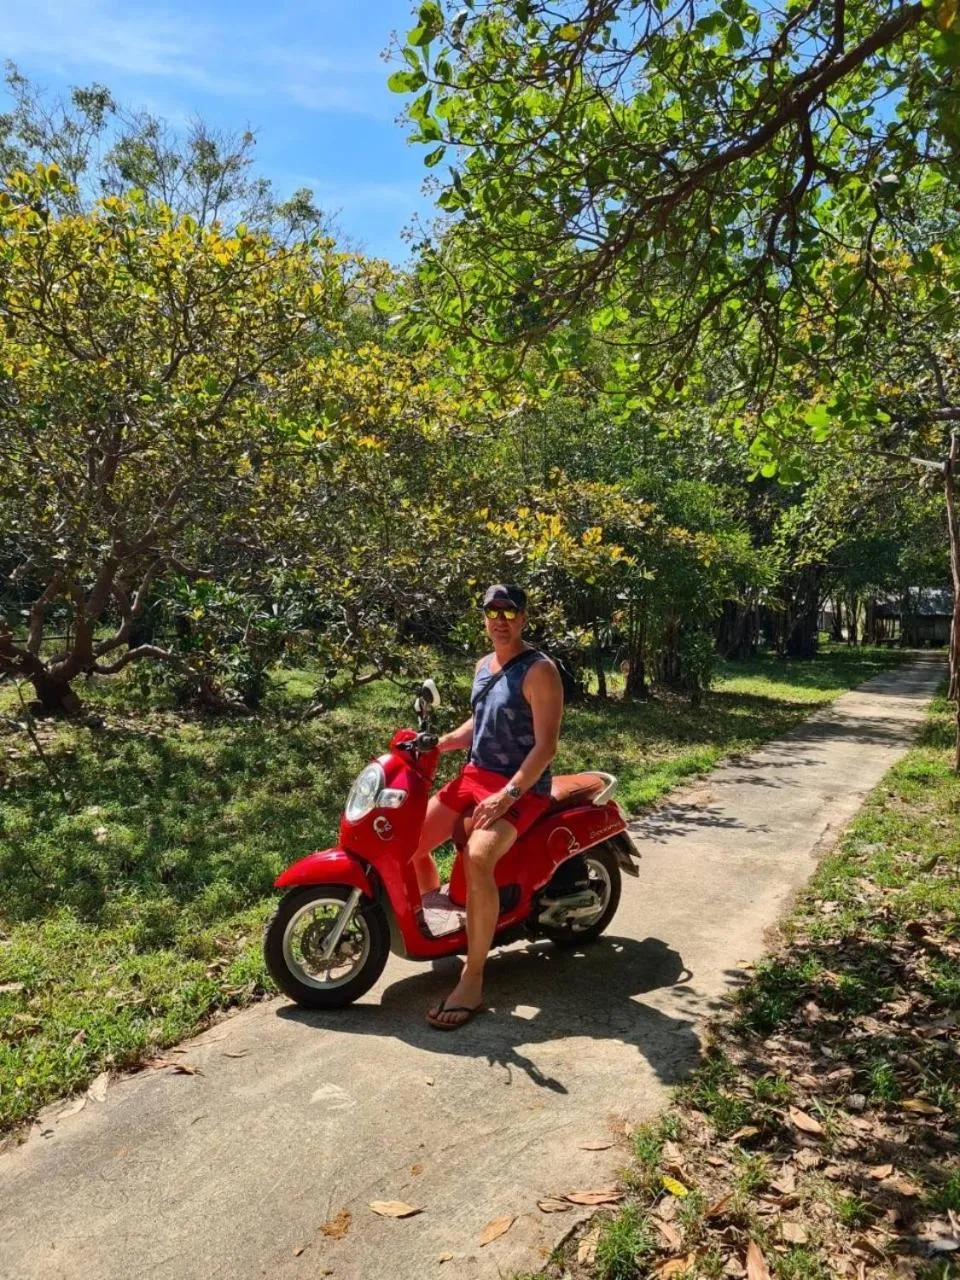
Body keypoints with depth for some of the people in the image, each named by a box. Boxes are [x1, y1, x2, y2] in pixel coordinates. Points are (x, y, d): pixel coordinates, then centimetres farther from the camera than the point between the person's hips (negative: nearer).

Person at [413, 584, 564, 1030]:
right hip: (475, 773, 8)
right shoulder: (483, 666, 10)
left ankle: (471, 983, -23)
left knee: (477, 858, -32)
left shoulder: (539, 671, -14)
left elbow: (546, 745, -19)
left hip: (522, 786, -8)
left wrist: (507, 795, -27)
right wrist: (441, 742, 6)